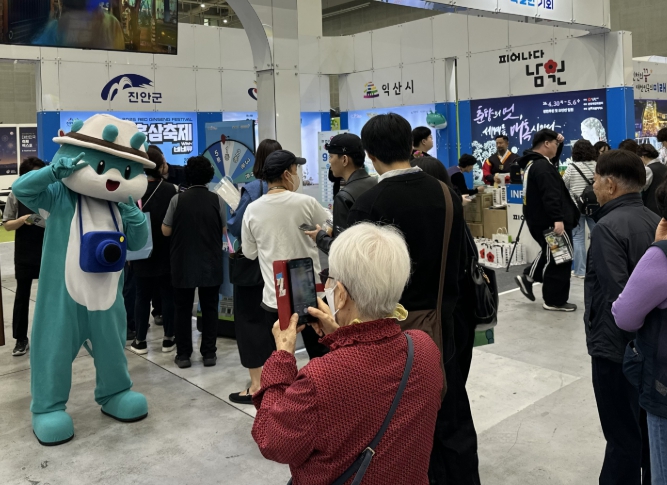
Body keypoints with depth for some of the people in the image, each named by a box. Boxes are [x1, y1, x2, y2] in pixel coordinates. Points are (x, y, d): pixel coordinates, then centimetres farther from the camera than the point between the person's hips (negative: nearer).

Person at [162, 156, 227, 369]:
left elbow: (166, 231, 0)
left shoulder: (177, 199, -7)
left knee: (182, 308, 9)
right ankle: (209, 353, 13)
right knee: (209, 308, 9)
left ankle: (183, 355, 13)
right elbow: (224, 230, 4)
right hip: (210, 264, 0)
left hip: (183, 264, 0)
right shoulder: (217, 200, -6)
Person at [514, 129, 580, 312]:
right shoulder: (542, 166, -20)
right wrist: (558, 219, -35)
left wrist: (559, 144, 18)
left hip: (539, 219, 10)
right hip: (550, 221, -10)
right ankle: (555, 301, 7)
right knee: (559, 260, 0)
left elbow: (553, 161, 31)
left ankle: (528, 277, 20)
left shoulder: (533, 162, 13)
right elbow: (550, 196, -30)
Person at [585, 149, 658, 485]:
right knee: (648, 428, 21)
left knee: (622, 434, 4)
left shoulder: (609, 227, -19)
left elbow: (617, 294, -24)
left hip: (616, 345, -8)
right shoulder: (654, 221, 4)